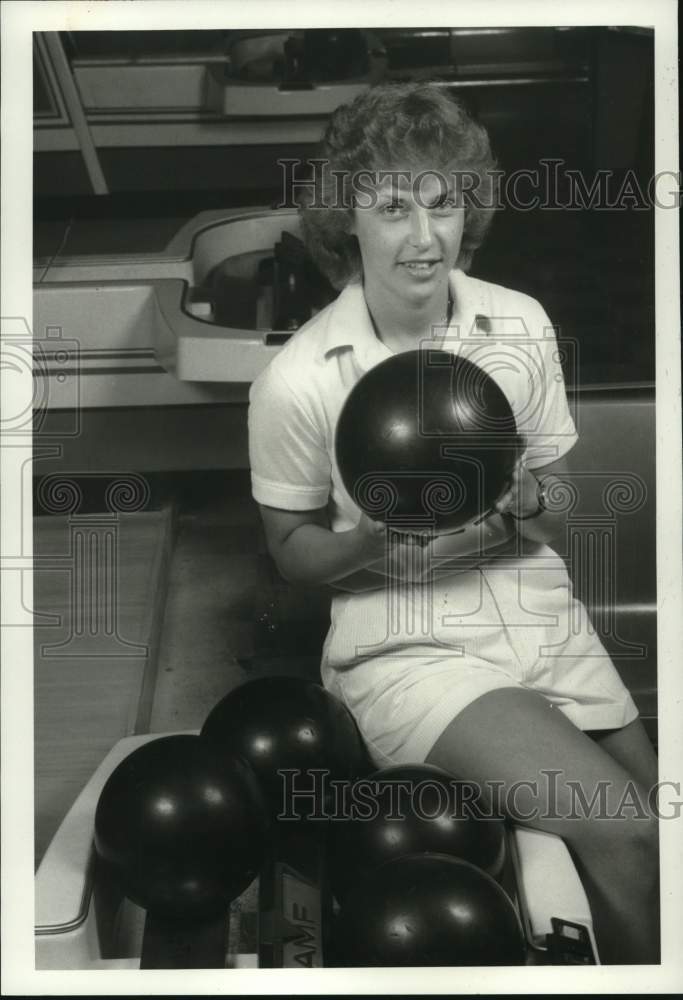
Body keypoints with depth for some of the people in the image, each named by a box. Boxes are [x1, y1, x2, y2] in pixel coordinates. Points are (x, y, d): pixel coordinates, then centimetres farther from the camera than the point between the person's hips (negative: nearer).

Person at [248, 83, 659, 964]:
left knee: (648, 823, -4)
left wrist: (527, 497, -17)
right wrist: (375, 536, -20)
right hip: (409, 649, -4)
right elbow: (291, 553, 0)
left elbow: (563, 516, 5)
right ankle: (640, 959, 13)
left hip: (543, 619, 4)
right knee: (623, 835, -18)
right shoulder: (297, 381, -13)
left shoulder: (520, 324, -3)